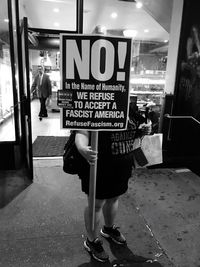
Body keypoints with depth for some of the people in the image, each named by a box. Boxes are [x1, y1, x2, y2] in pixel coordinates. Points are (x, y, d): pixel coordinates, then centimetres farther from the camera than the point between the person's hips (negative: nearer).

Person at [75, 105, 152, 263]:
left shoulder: (129, 111, 5)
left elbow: (133, 133, 20)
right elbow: (82, 133, -27)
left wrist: (145, 131, -2)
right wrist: (83, 148, -48)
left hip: (122, 168, 7)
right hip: (99, 169, -6)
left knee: (114, 199, 25)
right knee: (96, 204, 10)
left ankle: (109, 228, 54)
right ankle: (92, 241, 35)